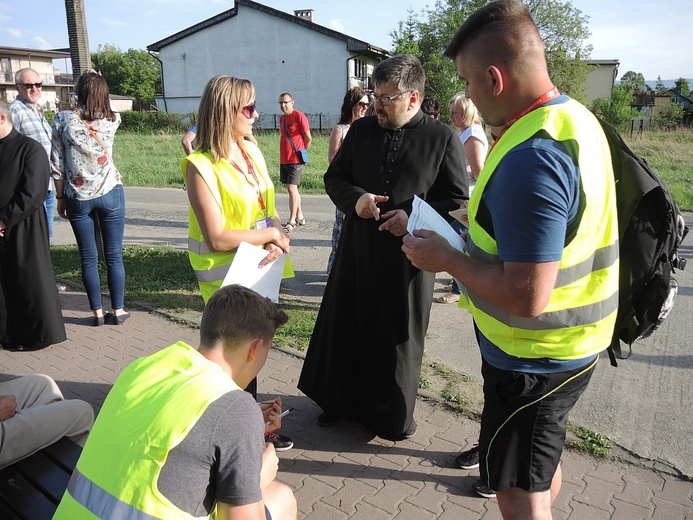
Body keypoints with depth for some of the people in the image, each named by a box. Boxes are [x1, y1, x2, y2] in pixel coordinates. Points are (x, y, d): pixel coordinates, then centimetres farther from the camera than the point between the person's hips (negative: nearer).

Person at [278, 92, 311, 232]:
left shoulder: (299, 116, -10)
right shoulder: (281, 118, 13)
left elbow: (308, 138, -9)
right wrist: (282, 156, 17)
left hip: (295, 160, -8)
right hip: (284, 160, 8)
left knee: (292, 189, -10)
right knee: (292, 189, 13)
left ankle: (292, 221, -5)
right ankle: (300, 217, 25)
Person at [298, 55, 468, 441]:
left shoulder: (443, 139, -4)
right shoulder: (362, 130, 7)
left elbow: (459, 200, -3)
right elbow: (334, 177, 14)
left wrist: (415, 217, -18)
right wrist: (355, 199, -8)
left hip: (409, 258, -3)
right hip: (357, 252, 4)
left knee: (399, 338, 10)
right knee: (346, 328, 13)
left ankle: (394, 415, 31)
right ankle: (343, 401, 36)